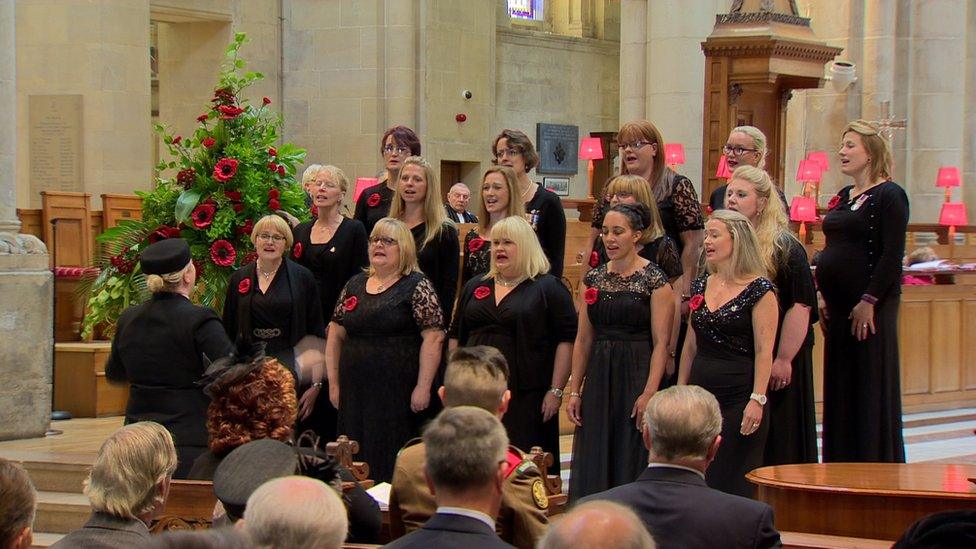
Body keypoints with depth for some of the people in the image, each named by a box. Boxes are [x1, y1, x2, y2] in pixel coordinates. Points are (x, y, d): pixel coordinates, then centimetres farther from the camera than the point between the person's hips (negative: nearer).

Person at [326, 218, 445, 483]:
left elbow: (433, 337, -10)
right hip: (355, 391, 5)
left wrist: (423, 387, -16)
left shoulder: (417, 286, -3)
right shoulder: (355, 285, 14)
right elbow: (335, 335, 17)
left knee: (391, 462, -5)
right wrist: (334, 383, 10)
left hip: (398, 393, -5)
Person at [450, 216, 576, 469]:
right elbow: (456, 337, 20)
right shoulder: (474, 287, 15)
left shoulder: (548, 288, -1)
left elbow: (566, 341, -6)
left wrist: (556, 391, -12)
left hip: (526, 396, -5)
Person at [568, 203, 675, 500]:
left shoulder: (654, 280, -7)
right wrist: (574, 391, 7)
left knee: (631, 465, -1)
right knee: (593, 469, 6)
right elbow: (583, 339, 11)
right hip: (598, 379, 5)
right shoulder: (594, 278, 9)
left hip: (637, 375, -5)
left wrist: (649, 393, -18)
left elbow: (661, 343, -11)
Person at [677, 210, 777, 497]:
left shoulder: (758, 289, -7)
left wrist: (757, 400, -19)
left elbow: (764, 351, -12)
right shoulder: (701, 285, 11)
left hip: (739, 398, -6)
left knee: (735, 484, -4)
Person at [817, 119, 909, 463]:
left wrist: (869, 300, -19)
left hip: (870, 306, -8)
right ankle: (840, 466, 16)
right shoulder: (843, 197, 16)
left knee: (871, 388, -3)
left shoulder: (889, 195, -9)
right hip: (839, 305, 8)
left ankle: (874, 464, 3)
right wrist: (822, 294, 10)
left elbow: (892, 255, -16)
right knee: (839, 389, 10)